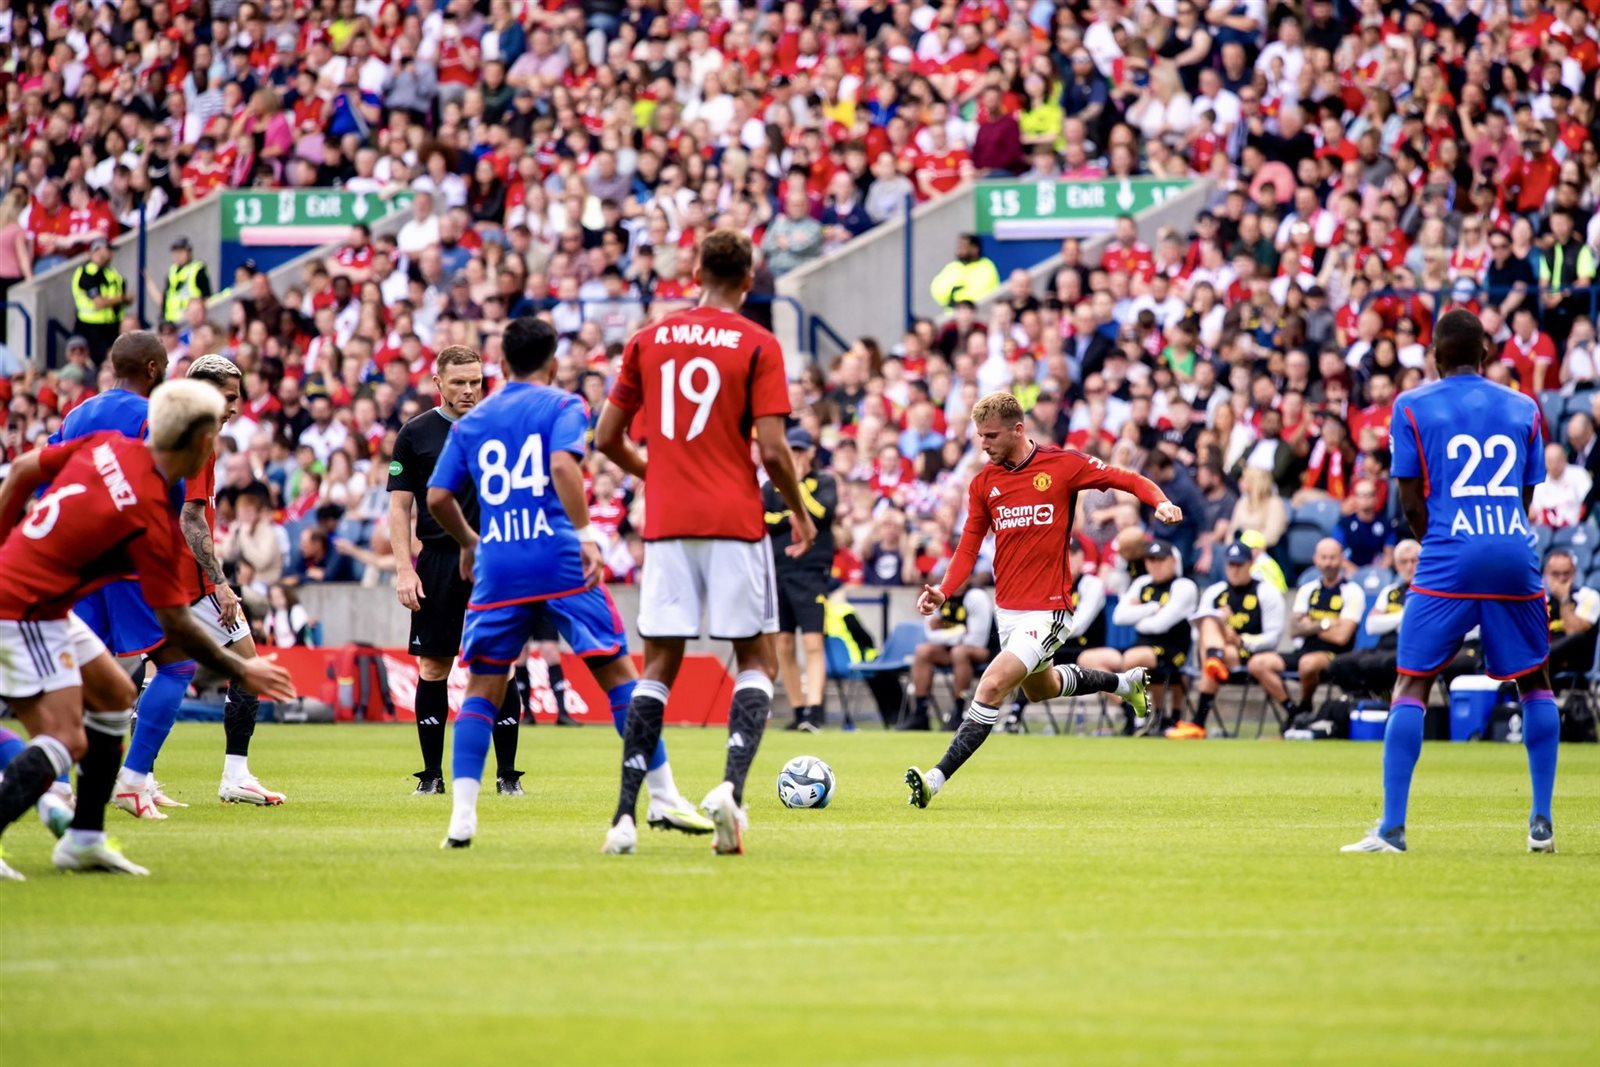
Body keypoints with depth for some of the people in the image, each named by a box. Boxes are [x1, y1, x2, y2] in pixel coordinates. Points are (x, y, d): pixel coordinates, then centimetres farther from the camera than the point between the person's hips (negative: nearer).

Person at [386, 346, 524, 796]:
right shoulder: (416, 433, 5)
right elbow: (400, 505, 5)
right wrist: (404, 569, -4)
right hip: (438, 560, 0)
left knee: (500, 667, -3)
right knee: (433, 666, 1)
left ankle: (507, 774, 4)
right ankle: (432, 773, 10)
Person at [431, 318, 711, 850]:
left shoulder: (471, 422, 15)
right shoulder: (563, 406, 4)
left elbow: (438, 497, 12)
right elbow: (563, 465, -15)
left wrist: (468, 543, 28)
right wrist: (585, 535, -16)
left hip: (496, 565, 3)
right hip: (560, 560, -3)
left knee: (482, 687, 8)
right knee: (618, 673, 4)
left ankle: (462, 814, -6)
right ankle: (663, 797, 3)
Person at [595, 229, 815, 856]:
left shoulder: (649, 341, 7)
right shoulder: (758, 346, -3)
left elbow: (607, 438, 11)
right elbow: (772, 451, -10)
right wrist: (801, 513, 6)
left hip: (666, 523, 3)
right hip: (735, 523, -3)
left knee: (659, 666, 8)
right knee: (757, 662, 7)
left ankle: (626, 813, -2)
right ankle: (731, 787, -16)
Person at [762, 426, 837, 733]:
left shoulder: (824, 482, 7)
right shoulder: (771, 486, 12)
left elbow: (822, 513, -11)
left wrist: (798, 482, -6)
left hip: (811, 572, -3)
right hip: (776, 570, 3)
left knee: (813, 643, -13)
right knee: (784, 647, 4)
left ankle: (814, 710, -21)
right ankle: (798, 710, 12)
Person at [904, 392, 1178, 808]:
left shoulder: (1063, 464, -10)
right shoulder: (983, 483, 3)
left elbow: (1129, 480, -3)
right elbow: (969, 548, 6)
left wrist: (1161, 502, -23)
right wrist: (944, 591, -11)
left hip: (1047, 609, -7)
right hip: (1007, 608, 7)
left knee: (992, 687, -20)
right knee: (1040, 688, 27)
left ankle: (937, 779, -21)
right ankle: (1125, 682, 52)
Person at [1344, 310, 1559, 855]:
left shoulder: (1413, 406, 5)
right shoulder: (1524, 409, 14)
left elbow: (1411, 502, 4)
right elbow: (1525, 498, 16)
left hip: (1447, 562, -3)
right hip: (1515, 556, 3)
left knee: (1410, 686, 0)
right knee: (1535, 682, 17)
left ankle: (1392, 827, -10)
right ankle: (1541, 823, 13)